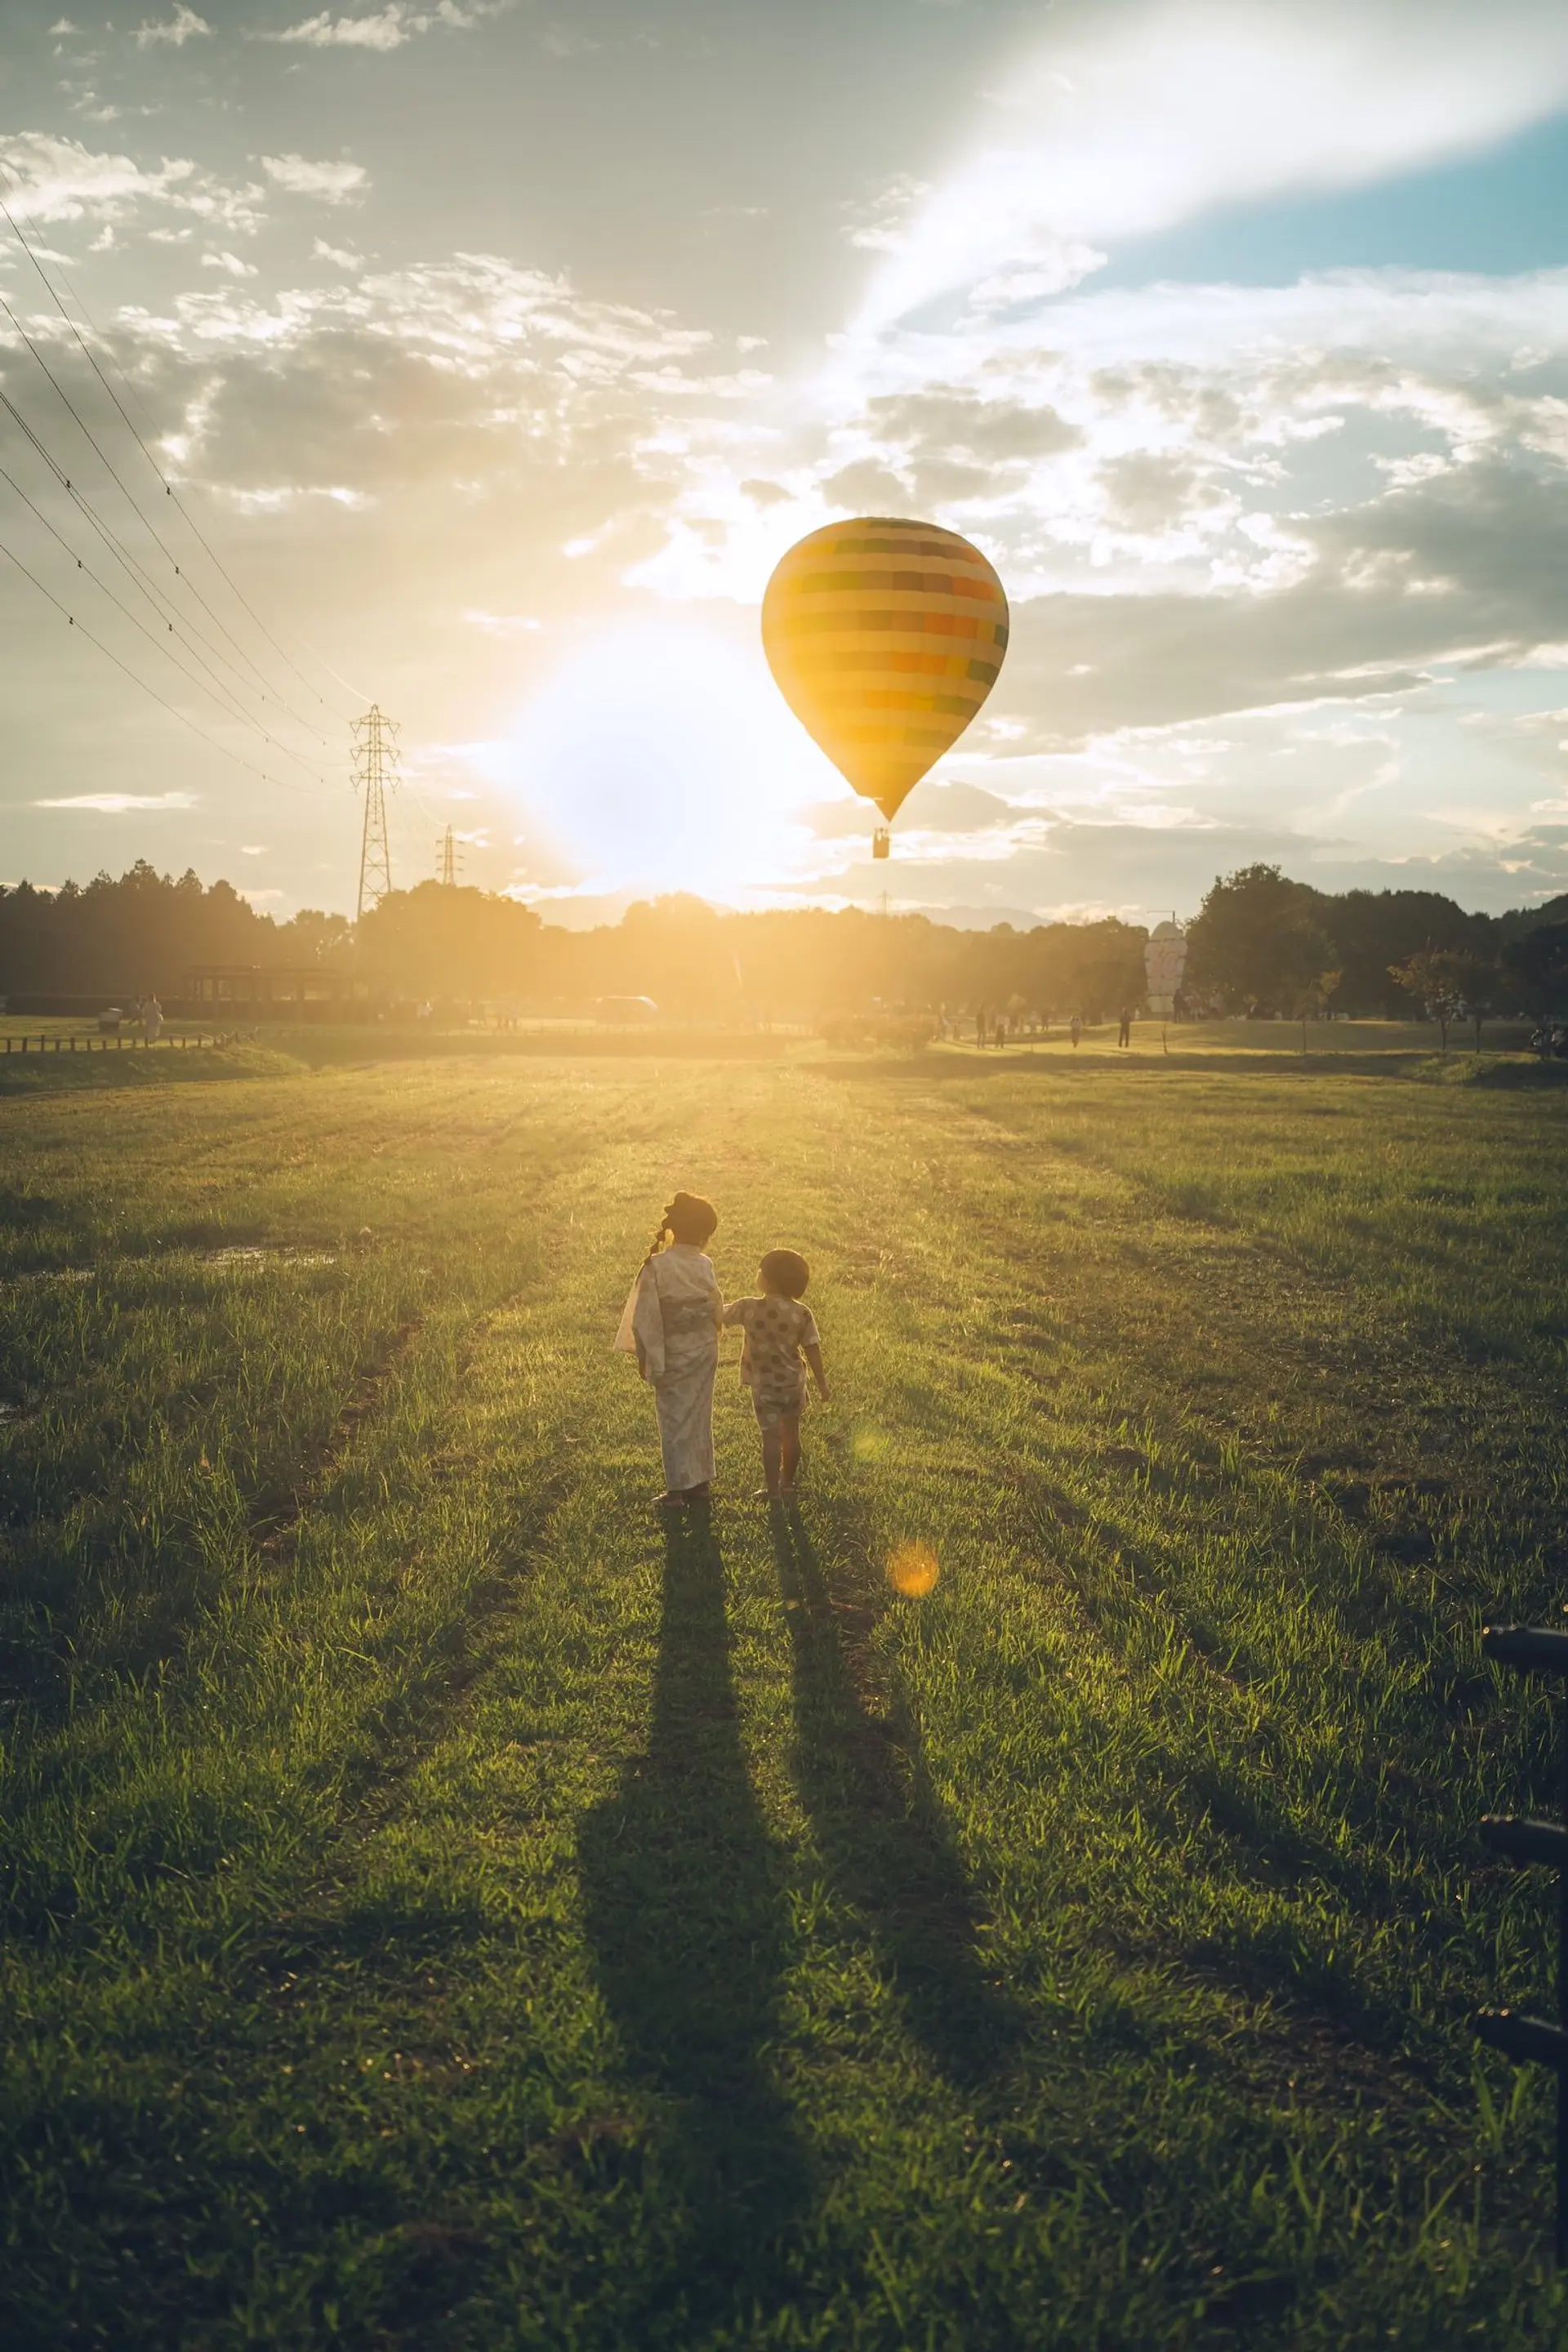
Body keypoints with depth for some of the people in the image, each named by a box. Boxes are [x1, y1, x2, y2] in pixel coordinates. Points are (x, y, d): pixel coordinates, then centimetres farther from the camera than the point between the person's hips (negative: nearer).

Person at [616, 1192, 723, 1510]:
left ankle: (678, 1490, 8)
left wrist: (645, 1356, -5)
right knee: (700, 1417, 15)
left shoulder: (657, 1266, -17)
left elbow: (646, 1317, -15)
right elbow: (718, 1312, 2)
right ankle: (700, 1482, 24)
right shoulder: (705, 1266, -8)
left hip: (672, 1354, -3)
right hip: (704, 1351, 3)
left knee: (675, 1420, 5)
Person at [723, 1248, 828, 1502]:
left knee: (771, 1436, 4)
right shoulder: (802, 1313, -11)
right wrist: (822, 1384, 3)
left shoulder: (748, 1308, -17)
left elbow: (720, 1314, -1)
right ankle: (788, 1484, 31)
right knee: (790, 1433, 17)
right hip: (793, 1382, 2)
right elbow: (813, 1350, -7)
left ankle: (773, 1491, 5)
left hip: (763, 1385, -2)